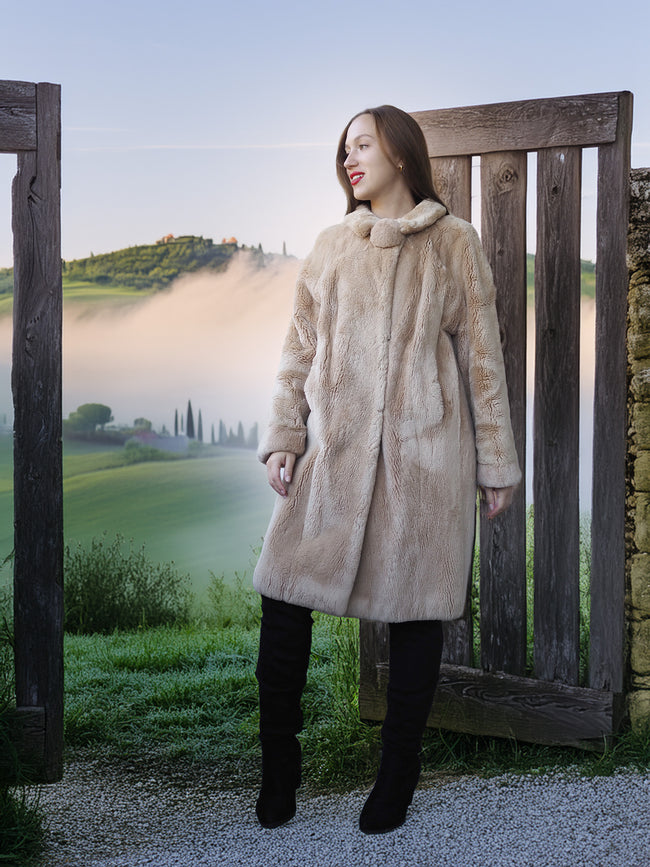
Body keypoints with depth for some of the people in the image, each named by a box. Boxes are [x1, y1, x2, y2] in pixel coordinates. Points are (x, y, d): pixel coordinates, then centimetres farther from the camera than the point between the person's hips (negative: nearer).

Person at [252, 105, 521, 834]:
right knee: (282, 597, -5)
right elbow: (298, 351, 13)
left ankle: (397, 775, 19)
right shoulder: (330, 248, 13)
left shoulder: (453, 244, 6)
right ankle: (278, 766, 11)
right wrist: (283, 438, 1)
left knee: (416, 609, 3)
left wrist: (496, 462, 4)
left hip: (423, 453, -2)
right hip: (334, 449, 2)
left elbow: (481, 356, 5)